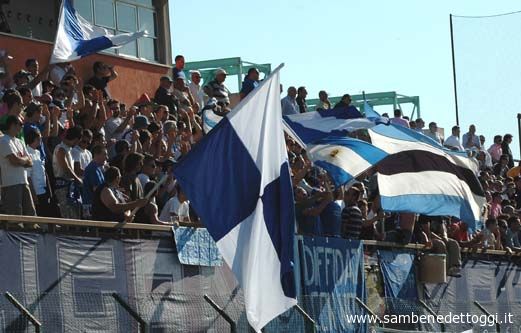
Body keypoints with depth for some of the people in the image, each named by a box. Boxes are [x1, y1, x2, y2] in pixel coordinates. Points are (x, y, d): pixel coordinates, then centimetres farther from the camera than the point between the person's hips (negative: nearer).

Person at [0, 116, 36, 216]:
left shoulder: (19, 142, 19)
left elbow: (30, 163, 13)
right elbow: (15, 160, -17)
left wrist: (21, 159, -7)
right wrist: (25, 159, 3)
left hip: (23, 182, 8)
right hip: (11, 184, -8)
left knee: (31, 213, 5)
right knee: (15, 215, -9)